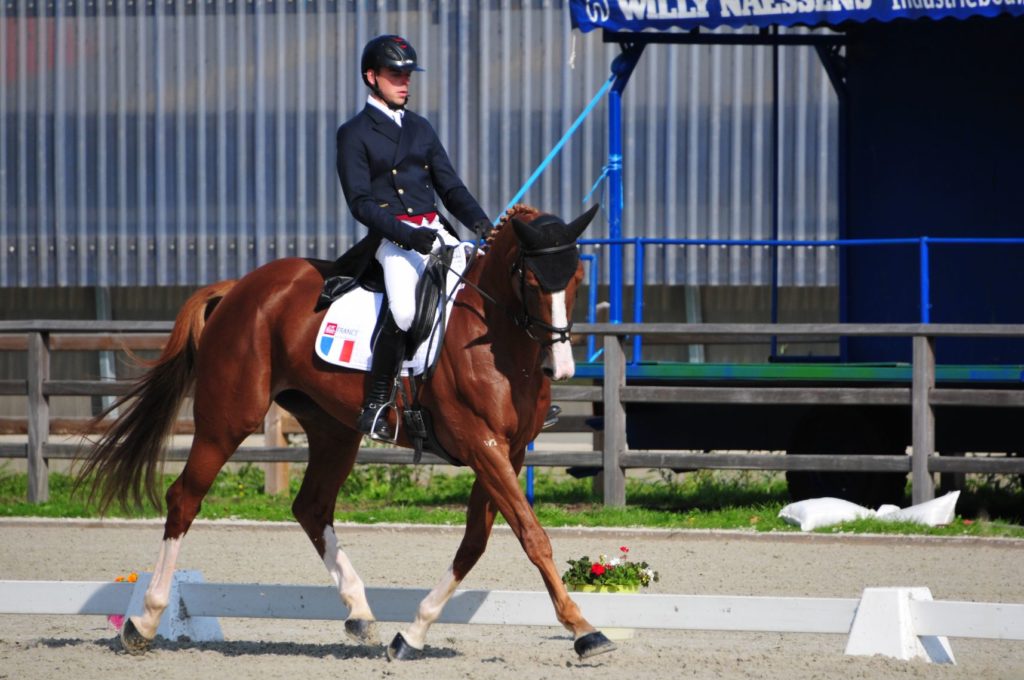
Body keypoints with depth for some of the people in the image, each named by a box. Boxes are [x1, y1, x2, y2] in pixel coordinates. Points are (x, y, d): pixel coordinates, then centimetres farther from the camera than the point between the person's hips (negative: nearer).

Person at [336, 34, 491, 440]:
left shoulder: (420, 129, 20)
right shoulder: (355, 134, 2)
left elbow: (450, 187, 19)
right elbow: (360, 202, -6)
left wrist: (480, 223, -1)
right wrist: (408, 235, -19)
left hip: (435, 232, 6)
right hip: (391, 237, -6)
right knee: (405, 311, -31)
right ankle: (375, 406, -21)